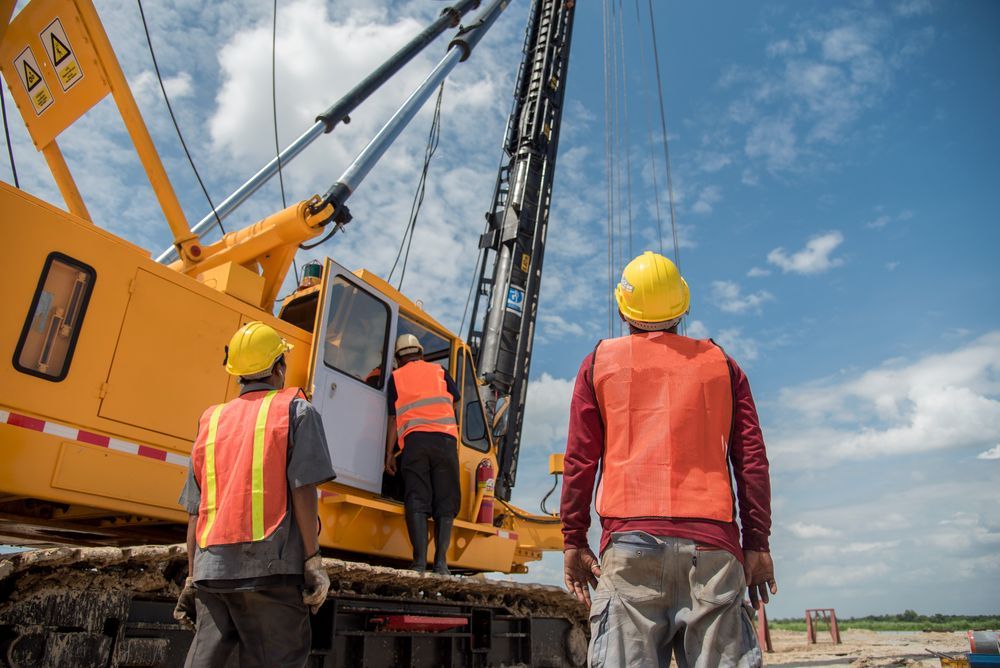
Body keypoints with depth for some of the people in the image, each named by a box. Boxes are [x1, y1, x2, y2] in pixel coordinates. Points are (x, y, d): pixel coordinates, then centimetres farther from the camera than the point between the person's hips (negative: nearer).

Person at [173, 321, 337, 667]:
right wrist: (313, 561, -8)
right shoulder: (295, 410, 2)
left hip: (211, 569, 5)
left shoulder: (212, 420, 17)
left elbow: (195, 511, 15)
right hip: (268, 567, -5)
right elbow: (302, 489, -9)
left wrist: (192, 577, 19)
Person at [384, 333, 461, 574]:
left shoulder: (396, 377, 16)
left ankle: (420, 561, -10)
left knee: (417, 500, -1)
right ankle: (441, 561, -5)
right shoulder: (439, 372, 18)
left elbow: (393, 418, 11)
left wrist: (389, 454, 12)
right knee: (445, 501, 2)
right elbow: (455, 403, 22)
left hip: (414, 439, 0)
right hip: (444, 438, 0)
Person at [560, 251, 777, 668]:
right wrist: (757, 543, 13)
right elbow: (752, 460, 10)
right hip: (711, 543, 2)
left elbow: (580, 459, 6)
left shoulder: (600, 362, 11)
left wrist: (573, 541, 10)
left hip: (631, 538, -1)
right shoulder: (721, 364, 15)